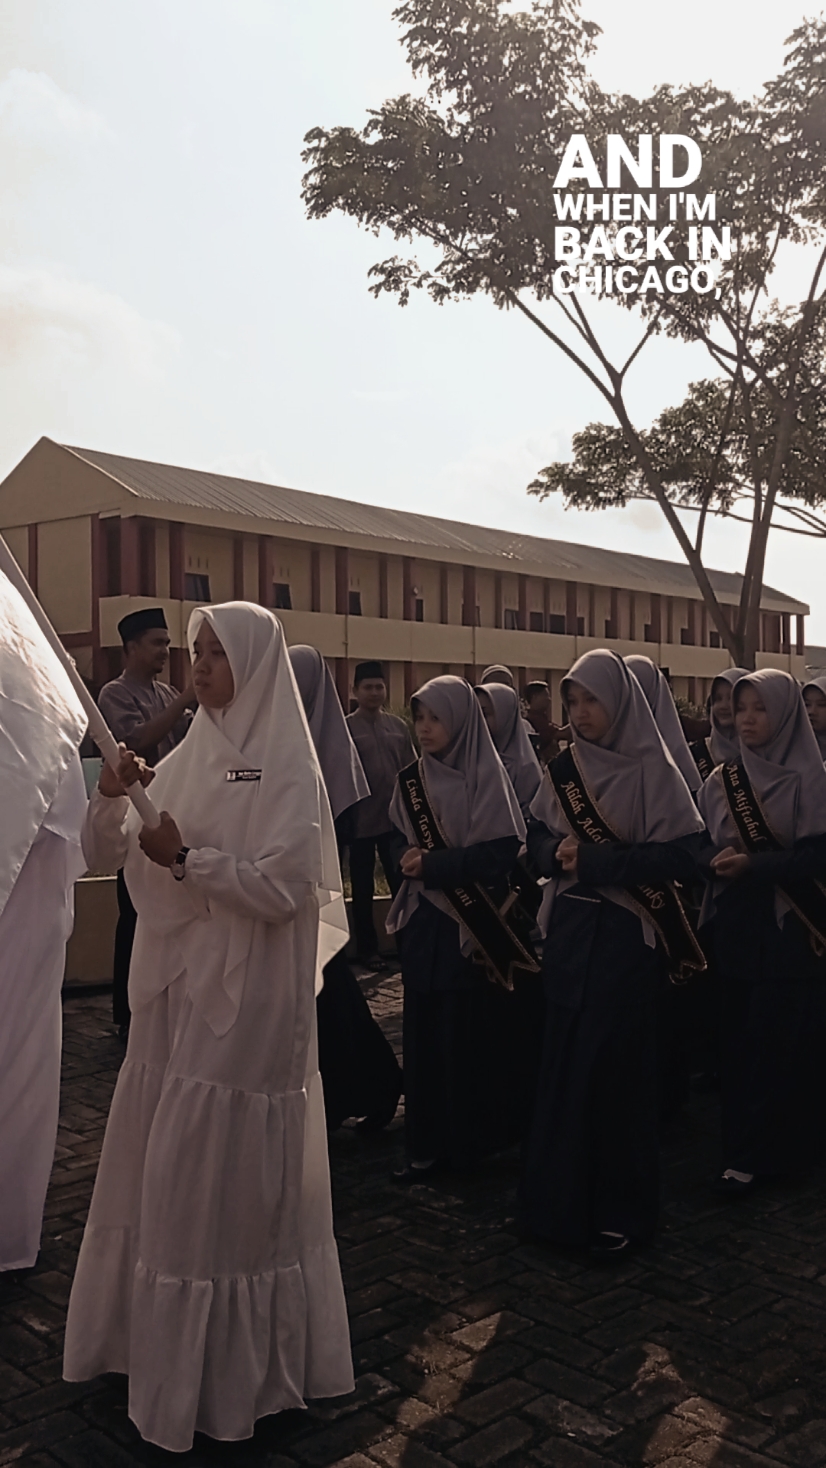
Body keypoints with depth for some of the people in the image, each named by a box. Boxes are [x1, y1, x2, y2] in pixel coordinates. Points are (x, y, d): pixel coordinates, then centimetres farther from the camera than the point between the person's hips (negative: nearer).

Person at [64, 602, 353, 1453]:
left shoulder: (286, 768, -10)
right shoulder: (187, 760, 9)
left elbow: (284, 886, -18)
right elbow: (106, 857, 8)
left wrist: (187, 858, -27)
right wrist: (111, 800, -10)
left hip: (244, 999, -7)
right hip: (174, 990, 7)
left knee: (223, 1175, 2)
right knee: (158, 1169, 16)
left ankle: (232, 1361, 20)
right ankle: (155, 1331, 35)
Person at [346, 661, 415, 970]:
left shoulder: (399, 726, 7)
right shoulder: (346, 728, -5)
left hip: (396, 818, 3)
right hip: (361, 821, -3)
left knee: (402, 883, 8)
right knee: (363, 888, 8)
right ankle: (367, 949, 19)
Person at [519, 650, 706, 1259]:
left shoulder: (654, 771, -9)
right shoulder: (565, 769, 7)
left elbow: (682, 854, -14)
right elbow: (538, 836, 12)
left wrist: (596, 861, -19)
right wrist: (557, 853, -11)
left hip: (628, 939, -5)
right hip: (570, 933, 5)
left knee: (617, 1071, 2)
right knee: (563, 1066, 9)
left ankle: (622, 1209, 19)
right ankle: (563, 1198, 24)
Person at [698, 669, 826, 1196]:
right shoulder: (721, 781, 9)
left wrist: (755, 864, -23)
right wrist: (717, 862, -11)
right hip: (738, 928, 4)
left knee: (782, 1041, -2)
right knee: (739, 1039, 7)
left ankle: (753, 1154, 7)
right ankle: (746, 1143, 21)